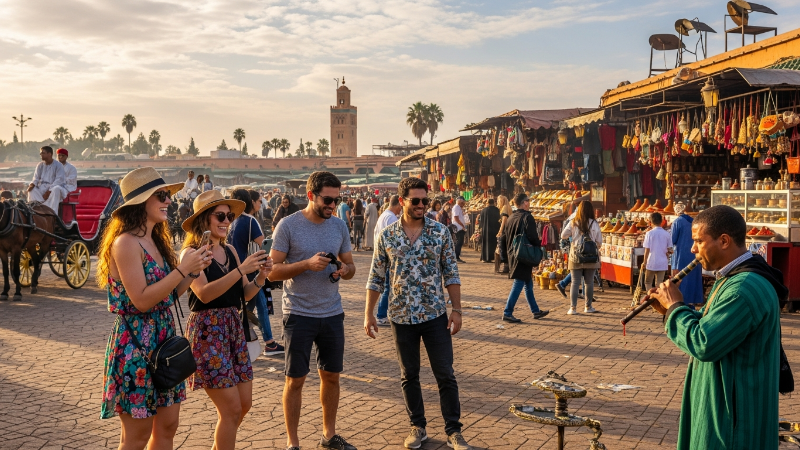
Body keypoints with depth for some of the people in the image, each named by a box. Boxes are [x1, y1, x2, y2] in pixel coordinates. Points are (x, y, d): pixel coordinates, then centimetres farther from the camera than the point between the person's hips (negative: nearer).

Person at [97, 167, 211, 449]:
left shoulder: (156, 241, 11)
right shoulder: (126, 242, -16)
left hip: (163, 339, 9)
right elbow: (141, 301, -21)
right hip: (135, 344, -8)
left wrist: (194, 269, 1)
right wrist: (182, 268, -19)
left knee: (167, 426, 13)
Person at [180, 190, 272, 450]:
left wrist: (261, 276, -8)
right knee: (231, 409, -5)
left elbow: (244, 295, 11)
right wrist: (241, 269, -28)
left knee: (244, 403, 12)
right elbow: (204, 293, -23)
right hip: (207, 331, -7)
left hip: (233, 328, 7)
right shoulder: (191, 253, -9)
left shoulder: (230, 250, 10)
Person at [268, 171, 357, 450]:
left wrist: (344, 270, -11)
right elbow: (273, 272, -10)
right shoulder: (288, 225, -10)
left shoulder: (339, 226, 5)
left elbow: (350, 266, 12)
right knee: (295, 380, 5)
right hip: (299, 315, -4)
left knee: (331, 376, 13)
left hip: (332, 314, 5)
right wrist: (307, 264, -24)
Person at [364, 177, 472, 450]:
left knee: (445, 376, 3)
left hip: (435, 316, -1)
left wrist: (457, 310, -4)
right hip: (402, 317, 1)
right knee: (409, 376, 12)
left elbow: (451, 274, 0)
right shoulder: (386, 236, -2)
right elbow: (376, 279, 4)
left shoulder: (440, 232, -3)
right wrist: (369, 314, 1)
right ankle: (418, 427, 26)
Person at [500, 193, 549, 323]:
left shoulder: (511, 218, 10)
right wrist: (540, 243, 1)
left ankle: (536, 311, 27)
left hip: (513, 255, 9)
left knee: (528, 284, 18)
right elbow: (533, 237, -20)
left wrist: (507, 255, 18)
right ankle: (507, 313, -7)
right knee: (518, 284, -6)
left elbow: (504, 237, 13)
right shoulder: (527, 217, -14)